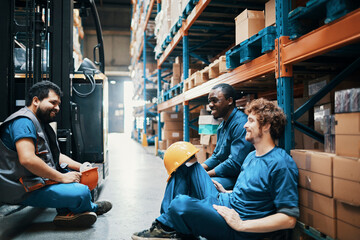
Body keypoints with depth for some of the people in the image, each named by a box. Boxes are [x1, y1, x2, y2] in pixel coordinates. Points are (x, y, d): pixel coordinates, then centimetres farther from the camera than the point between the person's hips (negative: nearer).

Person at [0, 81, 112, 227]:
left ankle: (66, 212, -2)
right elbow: (27, 159, -29)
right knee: (81, 192, -23)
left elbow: (56, 156, 20)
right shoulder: (23, 121, -15)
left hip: (39, 179, 11)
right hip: (24, 191, -11)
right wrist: (61, 177, -21)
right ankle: (92, 208, 12)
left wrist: (80, 167, 4)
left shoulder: (41, 124, 18)